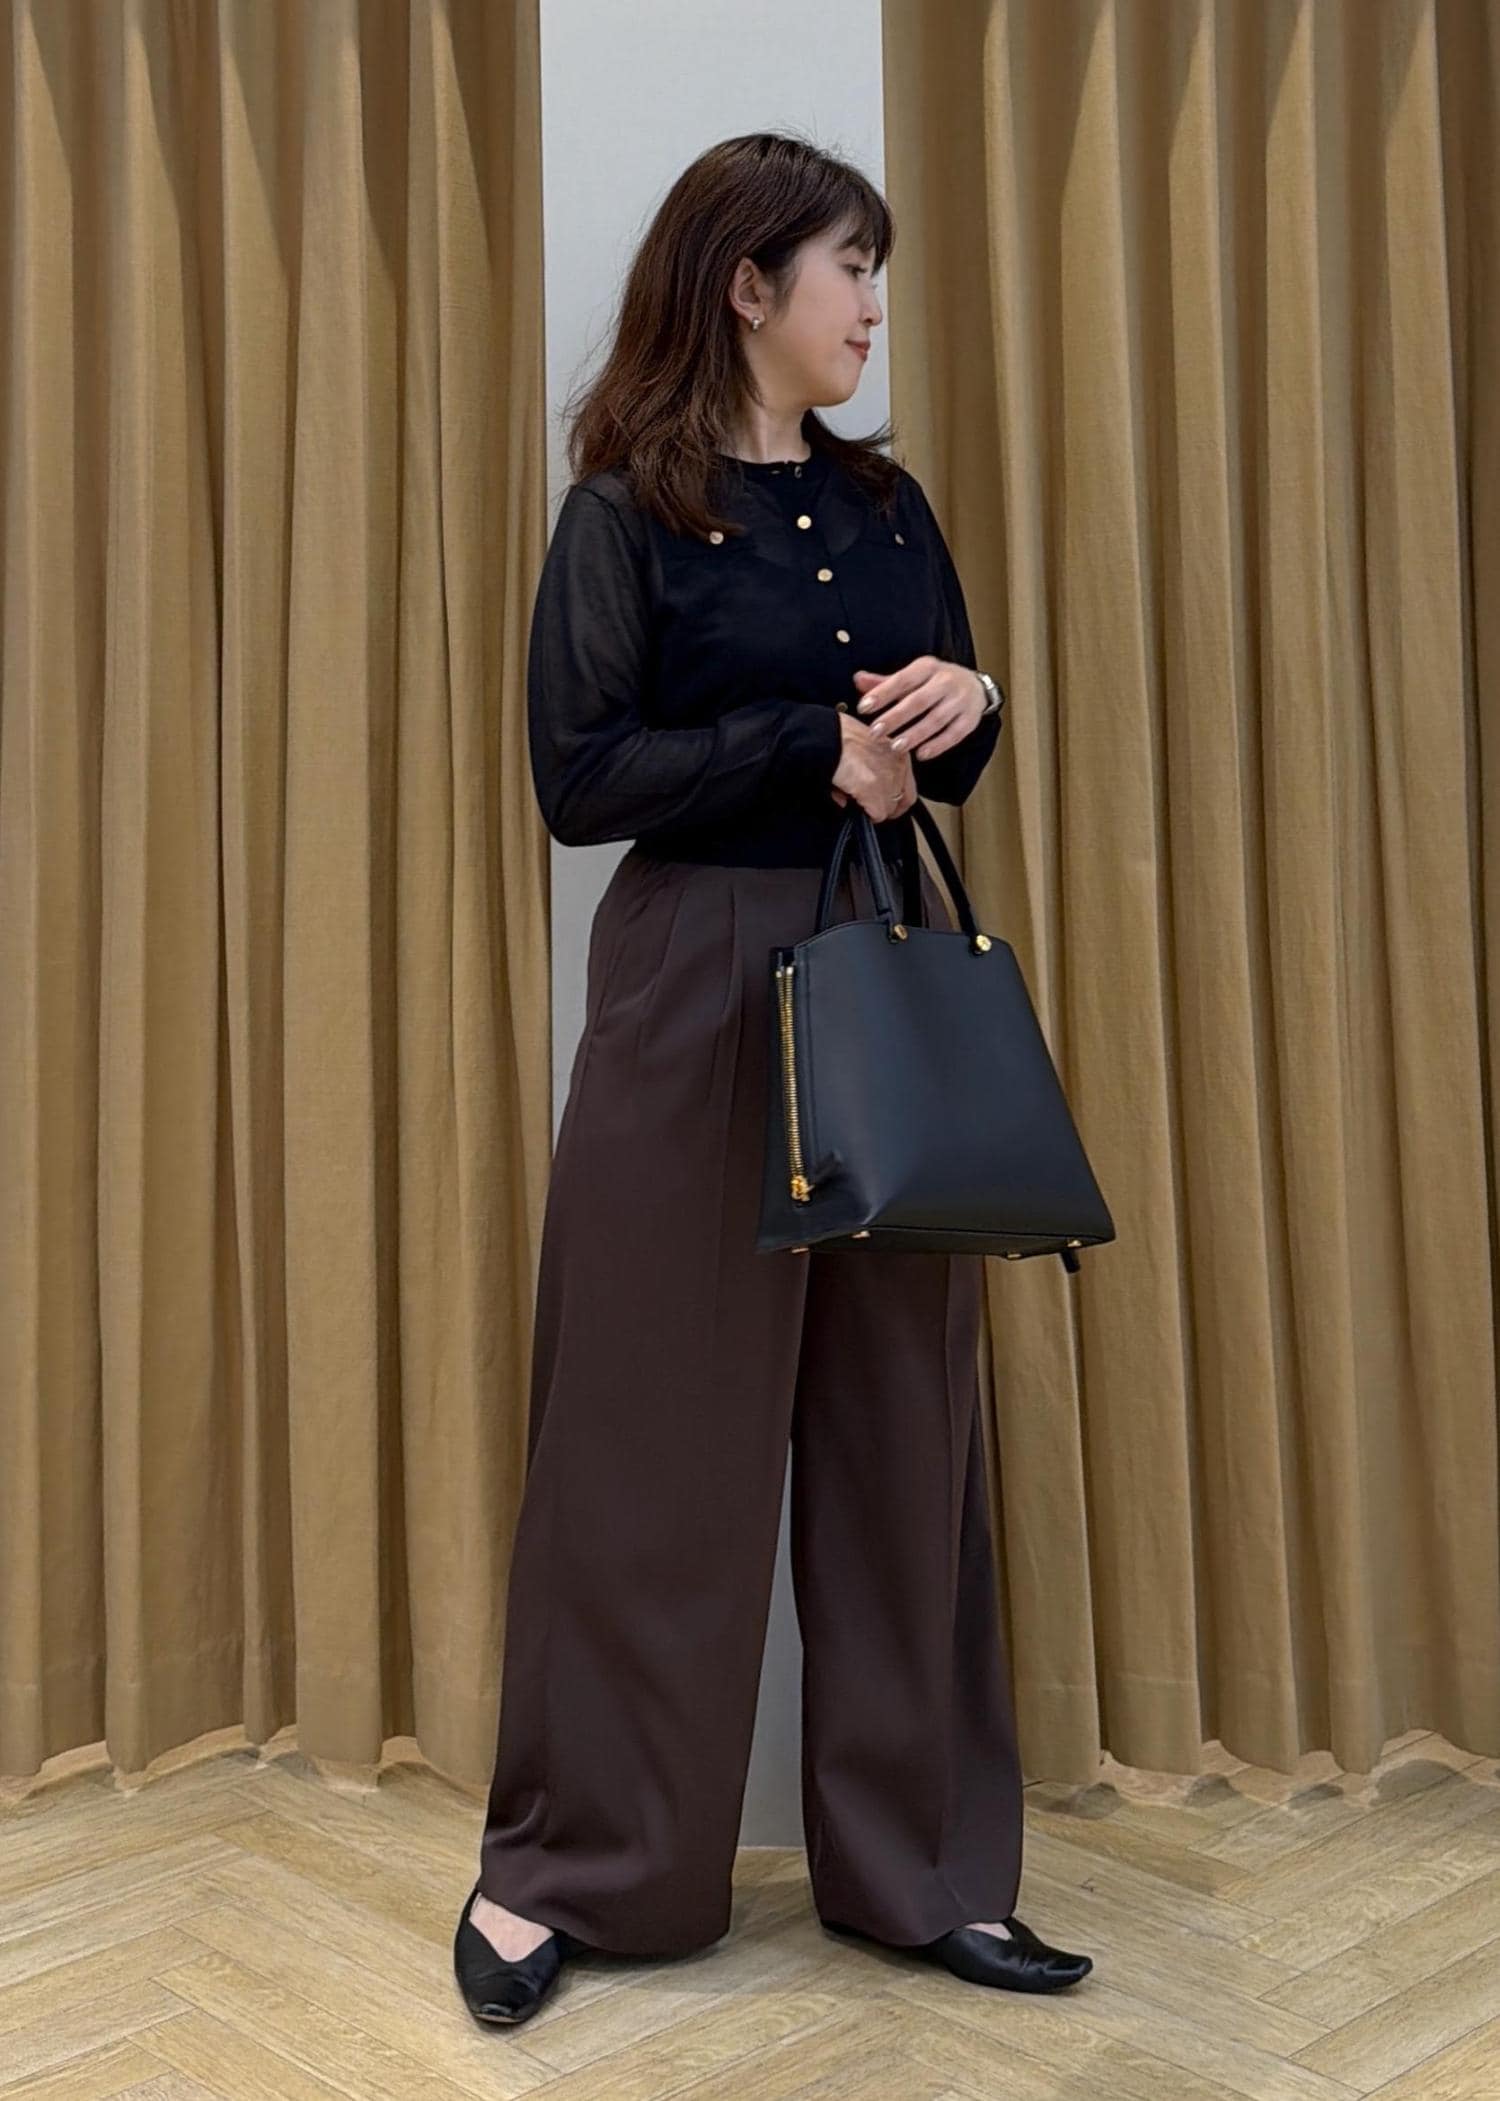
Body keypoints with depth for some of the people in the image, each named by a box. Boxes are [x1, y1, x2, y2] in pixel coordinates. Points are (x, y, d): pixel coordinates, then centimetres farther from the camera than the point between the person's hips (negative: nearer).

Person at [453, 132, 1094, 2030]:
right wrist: (813, 742, -16)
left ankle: (915, 1862, 21)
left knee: (902, 1425, 7)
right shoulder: (627, 512, -3)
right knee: (659, 1434, 1)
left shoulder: (887, 506, 13)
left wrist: (962, 707, -5)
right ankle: (555, 1864, 18)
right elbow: (578, 777, -10)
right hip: (699, 987, -5)